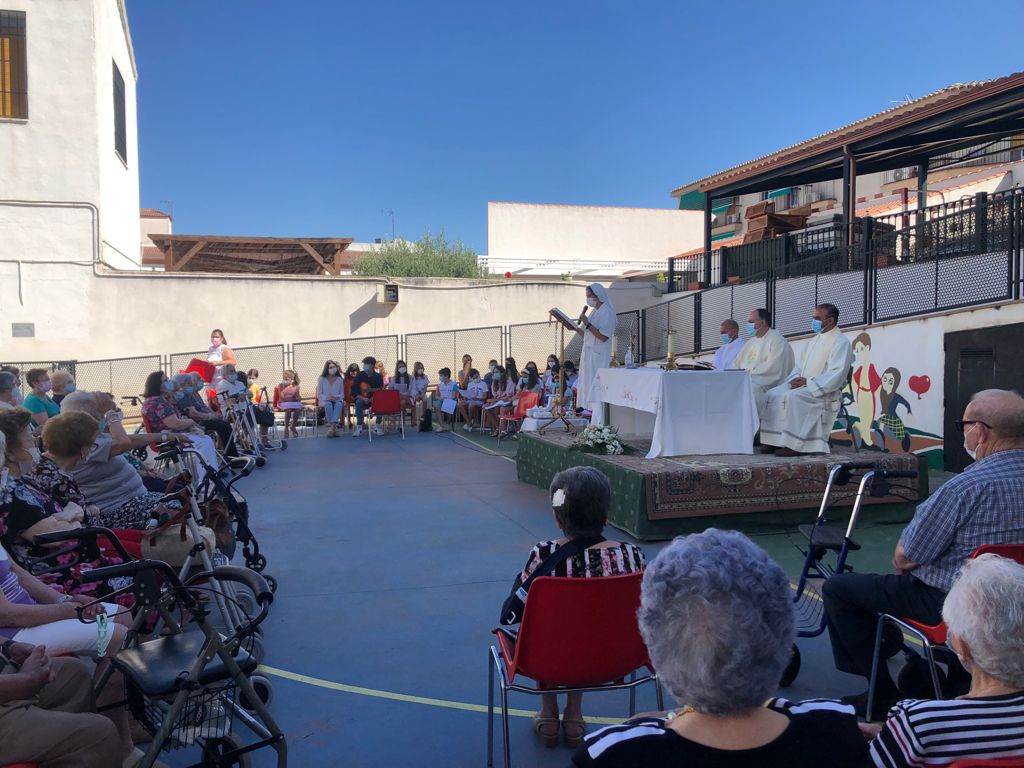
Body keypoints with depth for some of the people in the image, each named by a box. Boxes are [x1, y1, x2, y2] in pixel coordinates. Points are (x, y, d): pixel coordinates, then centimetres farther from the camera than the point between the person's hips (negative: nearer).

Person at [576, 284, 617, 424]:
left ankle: (599, 424, -10)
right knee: (589, 390, 9)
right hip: (589, 356, 9)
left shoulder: (607, 313, -11)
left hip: (598, 358, -9)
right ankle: (595, 423, 13)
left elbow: (603, 336, -20)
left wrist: (587, 323, -20)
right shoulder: (595, 312, 17)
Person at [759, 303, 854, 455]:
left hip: (825, 391, -8)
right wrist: (796, 378, 0)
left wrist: (808, 382, -21)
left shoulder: (841, 343, -7)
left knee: (792, 397, -33)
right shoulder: (814, 340, 20)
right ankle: (775, 440, -14)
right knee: (772, 395, -11)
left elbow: (837, 374, -17)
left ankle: (794, 444, -30)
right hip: (803, 385, 8)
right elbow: (801, 366, 23)